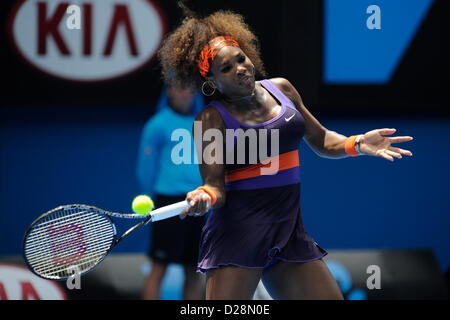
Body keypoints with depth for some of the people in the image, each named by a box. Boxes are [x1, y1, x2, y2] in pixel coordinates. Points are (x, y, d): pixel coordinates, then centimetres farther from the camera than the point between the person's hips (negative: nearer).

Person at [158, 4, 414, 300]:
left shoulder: (281, 89, 10)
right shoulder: (211, 120, -5)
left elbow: (321, 140, 21)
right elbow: (216, 185, -9)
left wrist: (357, 144, 2)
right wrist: (204, 196, -32)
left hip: (290, 231, 6)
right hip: (237, 235, -5)